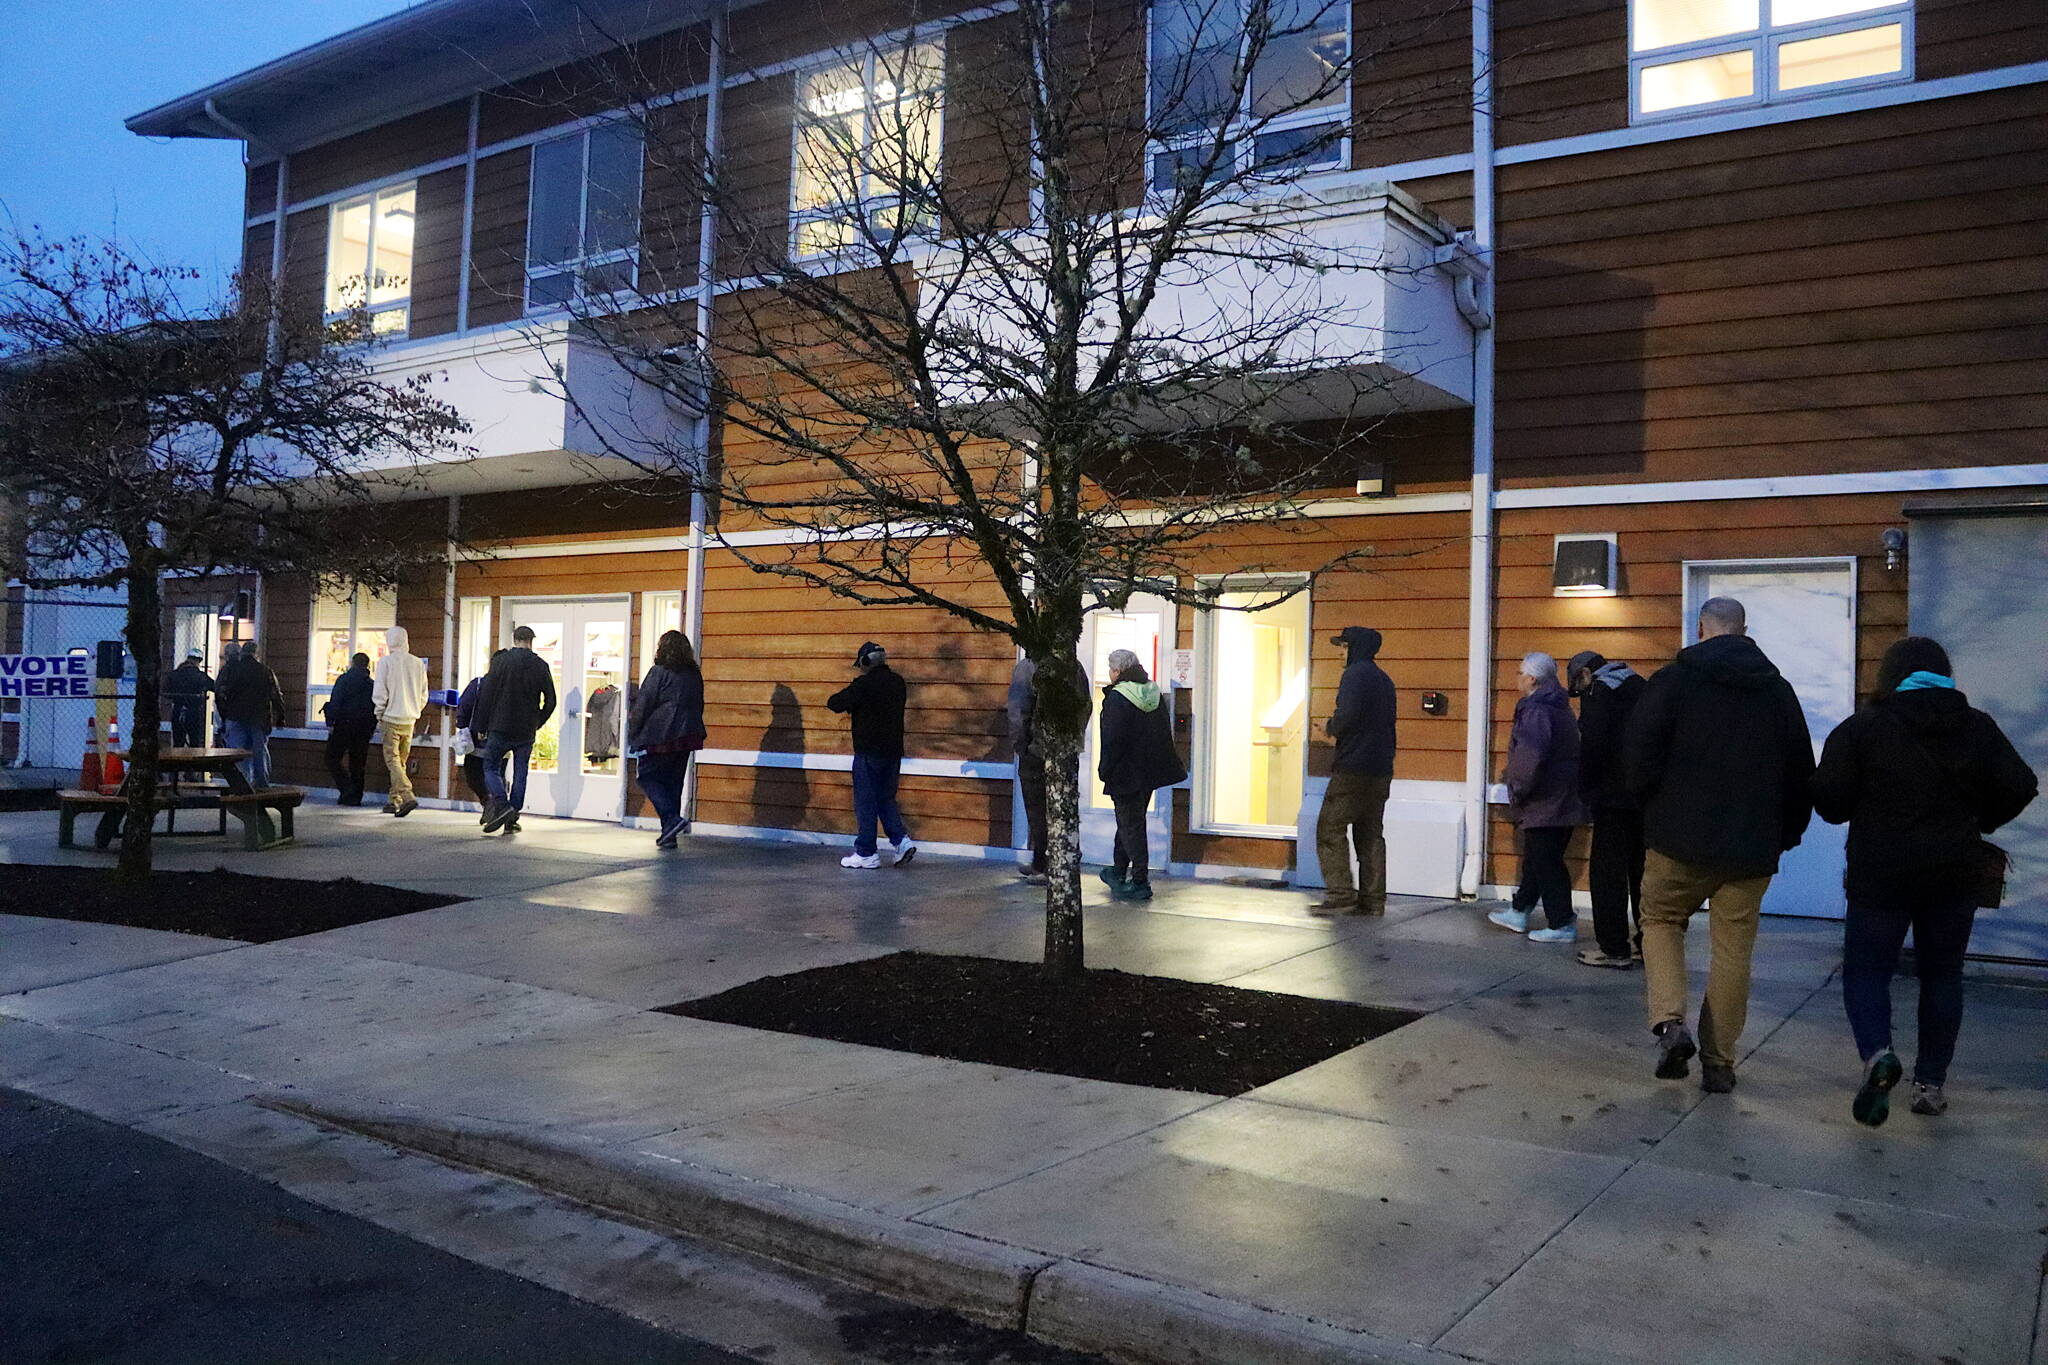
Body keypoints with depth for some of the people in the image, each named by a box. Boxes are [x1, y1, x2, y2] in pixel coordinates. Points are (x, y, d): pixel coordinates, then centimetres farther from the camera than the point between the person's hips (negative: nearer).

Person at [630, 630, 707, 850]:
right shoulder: (695, 675, 9)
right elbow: (698, 706, 16)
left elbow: (642, 705, -8)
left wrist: (633, 732, 1)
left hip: (660, 738, -6)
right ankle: (669, 834, 11)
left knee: (648, 776, 5)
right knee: (674, 783, 12)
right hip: (687, 737, 6)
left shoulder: (659, 673, -10)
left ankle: (672, 818, -13)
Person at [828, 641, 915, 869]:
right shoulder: (897, 682, 7)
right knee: (885, 799, 17)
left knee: (866, 802, 3)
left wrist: (849, 705, 9)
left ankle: (866, 853, 8)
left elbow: (834, 703, -12)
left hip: (869, 752, -7)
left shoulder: (864, 683, -15)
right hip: (893, 751, 7)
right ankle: (901, 840, 3)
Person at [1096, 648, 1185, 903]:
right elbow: (1165, 733, 14)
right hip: (1151, 772, 8)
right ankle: (1118, 872, 31)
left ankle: (1140, 882, -1)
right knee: (1131, 822, 19)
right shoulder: (1156, 695, 8)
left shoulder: (1116, 698, -16)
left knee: (1130, 826, -1)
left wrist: (1105, 770, -8)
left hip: (1126, 774, -8)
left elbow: (1112, 740, -19)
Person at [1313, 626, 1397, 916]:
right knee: (1371, 834, 10)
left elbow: (1348, 715, -23)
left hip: (1353, 768, -9)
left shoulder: (1355, 674, -9)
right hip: (1381, 771, 9)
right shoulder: (1384, 680, 18)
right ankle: (1373, 899, 9)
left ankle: (1340, 895, -11)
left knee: (1331, 829, -5)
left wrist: (1331, 727, -4)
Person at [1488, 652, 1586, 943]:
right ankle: (1519, 913, 29)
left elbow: (1531, 755, -31)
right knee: (1536, 859, 18)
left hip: (1544, 803, -10)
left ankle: (1562, 925, 3)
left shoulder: (1536, 710, -18)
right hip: (1563, 800, 10)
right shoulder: (1559, 708, 14)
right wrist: (1517, 779, 20)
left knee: (1545, 863, -2)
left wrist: (1518, 789, -17)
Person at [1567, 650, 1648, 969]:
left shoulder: (1598, 693, -7)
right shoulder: (1640, 686, 15)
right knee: (1643, 871, 13)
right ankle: (1648, 941, 18)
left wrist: (1583, 786, -3)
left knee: (1607, 871, -2)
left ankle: (1614, 948, -2)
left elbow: (1591, 746, -15)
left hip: (1615, 798, -8)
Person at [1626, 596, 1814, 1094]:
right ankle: (1718, 1063, 12)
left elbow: (1640, 757, -10)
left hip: (1680, 837, -2)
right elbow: (1802, 774, 11)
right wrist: (1787, 833, 21)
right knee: (1733, 950, 8)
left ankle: (1670, 1022, -4)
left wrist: (1650, 808, 7)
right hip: (1752, 847, 3)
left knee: (1661, 922, 16)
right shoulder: (1778, 690, 7)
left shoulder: (1673, 680, -5)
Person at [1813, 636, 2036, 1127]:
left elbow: (1829, 800, -11)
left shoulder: (1862, 728, -6)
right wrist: (1975, 823, 17)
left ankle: (1877, 1053, -20)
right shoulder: (1977, 727, 3)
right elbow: (2019, 787, 1)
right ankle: (1931, 1083, 17)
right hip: (1954, 877, 3)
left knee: (1866, 970, 6)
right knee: (1942, 975, 15)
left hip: (1880, 877, -3)